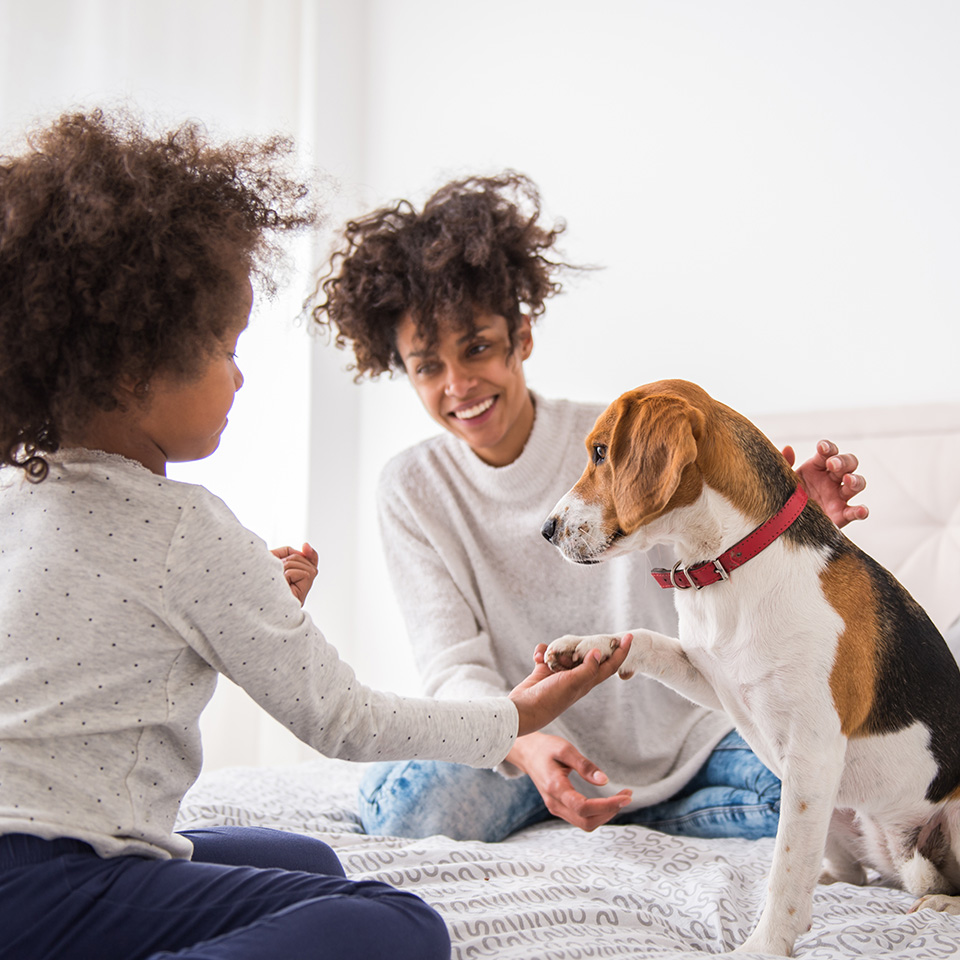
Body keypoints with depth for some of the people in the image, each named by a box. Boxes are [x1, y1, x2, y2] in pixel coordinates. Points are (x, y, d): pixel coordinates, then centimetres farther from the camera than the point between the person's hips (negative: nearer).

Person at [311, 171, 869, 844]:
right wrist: (525, 745, -34)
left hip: (683, 735, 1)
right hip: (527, 744, 0)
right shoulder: (412, 492, -5)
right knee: (404, 807, -31)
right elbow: (456, 672, -11)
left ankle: (627, 815, -5)